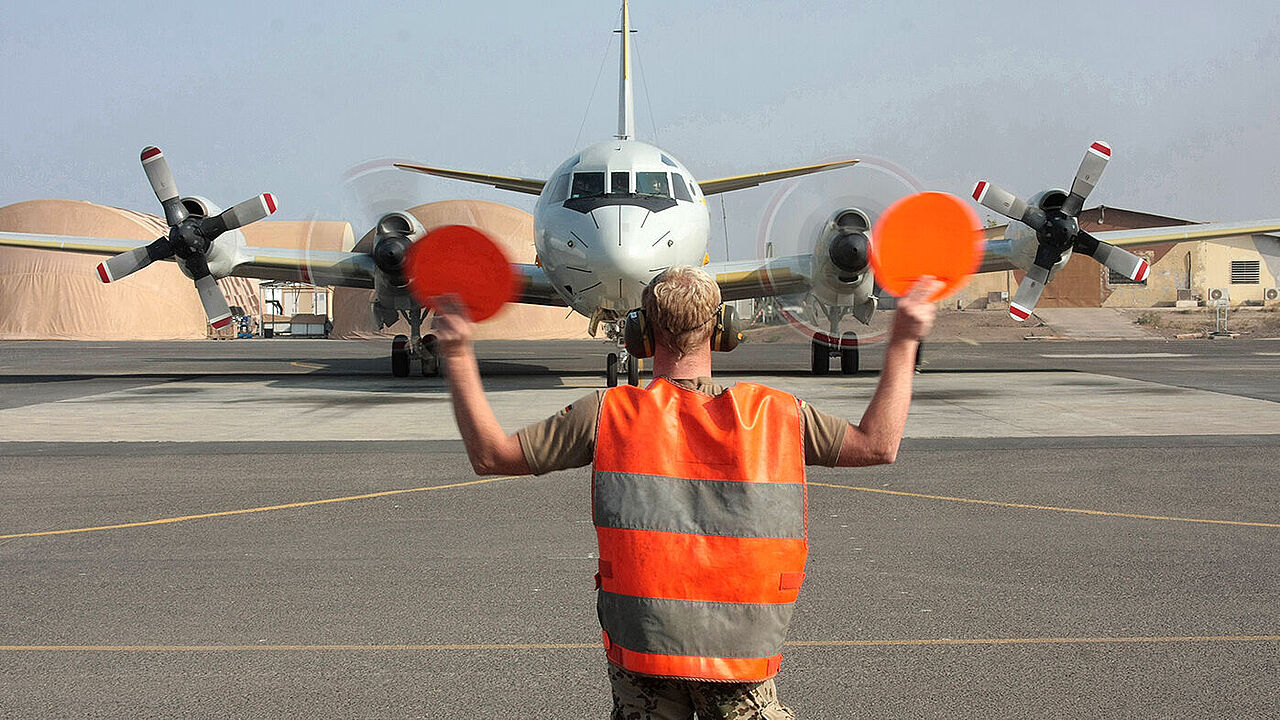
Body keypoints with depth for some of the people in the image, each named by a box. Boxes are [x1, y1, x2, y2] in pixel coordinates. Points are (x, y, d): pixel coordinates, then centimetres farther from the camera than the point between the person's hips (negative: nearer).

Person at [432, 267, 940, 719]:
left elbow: (490, 454, -1)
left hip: (641, 652, 0)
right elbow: (877, 445, 5)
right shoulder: (774, 414, -3)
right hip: (745, 661, 0)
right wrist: (903, 343, 11)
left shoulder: (608, 415, -6)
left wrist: (457, 353, 4)